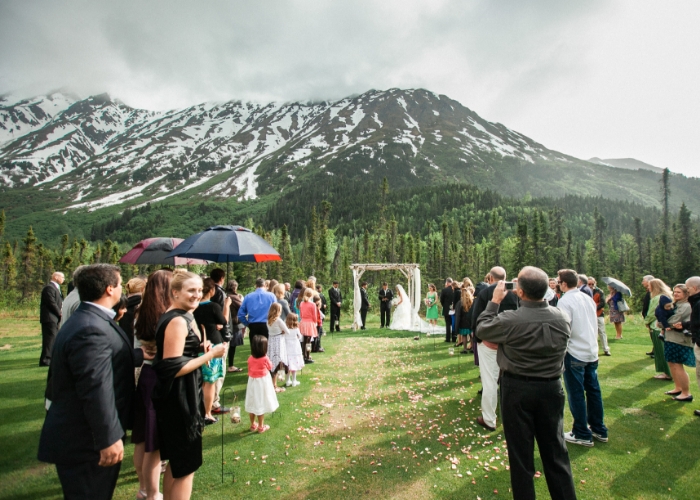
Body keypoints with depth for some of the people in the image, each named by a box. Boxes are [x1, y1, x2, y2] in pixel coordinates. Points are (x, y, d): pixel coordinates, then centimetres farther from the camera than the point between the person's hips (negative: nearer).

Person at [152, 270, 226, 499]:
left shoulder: (171, 316, 9)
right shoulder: (178, 321, -22)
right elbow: (173, 369, -26)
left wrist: (200, 350, 4)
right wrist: (210, 354, -21)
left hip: (177, 398, 10)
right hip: (180, 400, -10)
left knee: (176, 461, 23)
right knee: (186, 465, 4)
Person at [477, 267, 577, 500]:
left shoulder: (510, 320, -22)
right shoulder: (563, 318, -9)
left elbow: (481, 328, -5)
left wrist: (494, 302, 4)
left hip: (517, 389, -4)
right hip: (551, 387, 4)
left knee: (521, 452, 11)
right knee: (556, 450, 17)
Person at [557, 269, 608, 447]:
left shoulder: (565, 301, -15)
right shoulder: (588, 299, 7)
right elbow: (595, 325, 15)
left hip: (574, 354, -7)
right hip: (591, 352, 8)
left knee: (576, 394, 3)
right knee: (593, 391, 16)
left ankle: (582, 435, 13)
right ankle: (599, 430, 27)